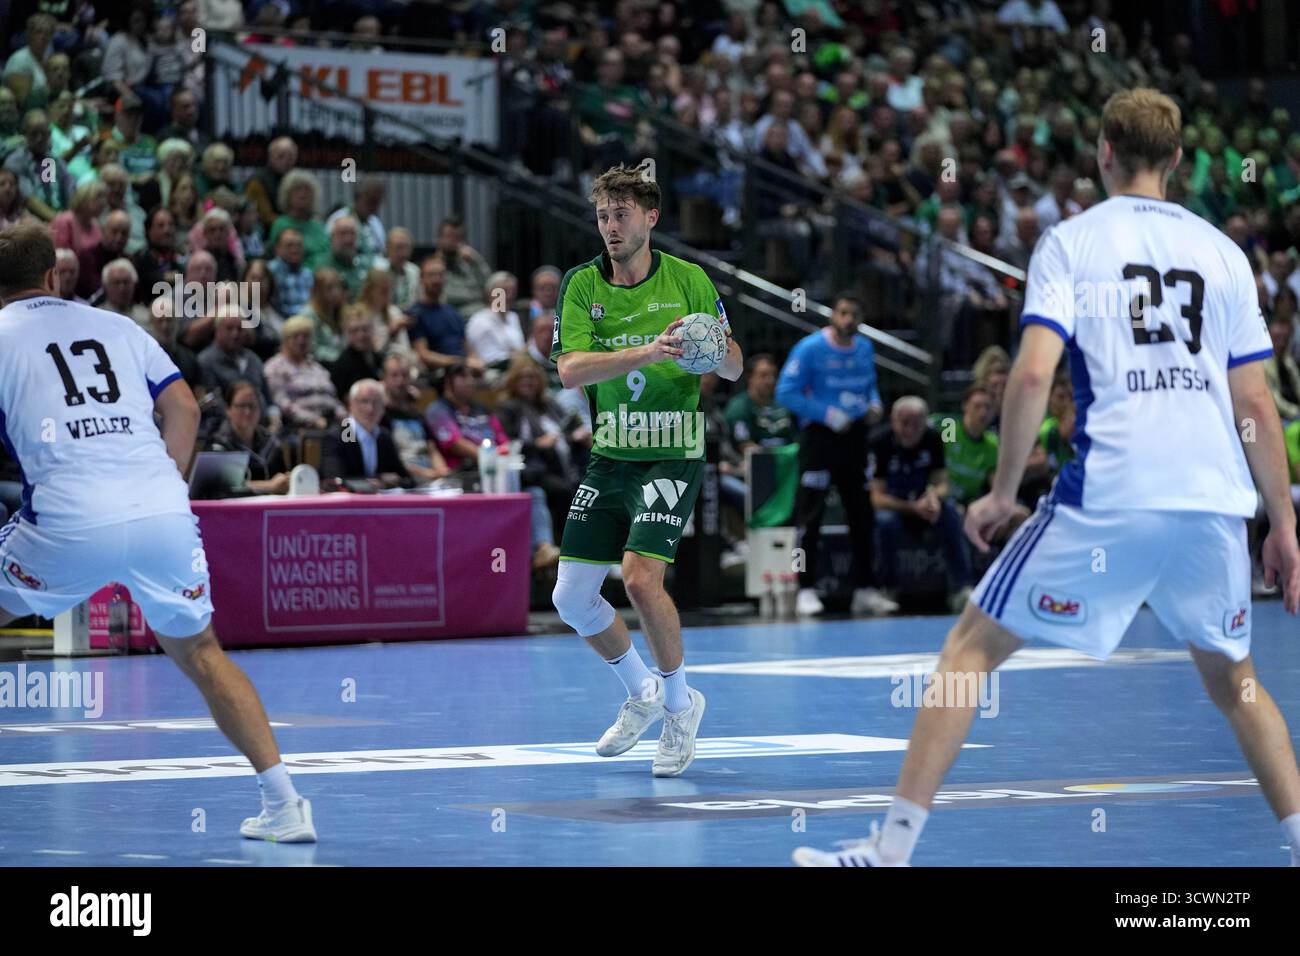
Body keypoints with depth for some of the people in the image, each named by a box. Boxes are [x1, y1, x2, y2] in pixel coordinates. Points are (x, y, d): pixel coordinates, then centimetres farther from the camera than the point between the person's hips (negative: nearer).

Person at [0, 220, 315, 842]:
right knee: (199, 653, 17)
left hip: (71, 526, -4)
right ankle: (283, 806, 10)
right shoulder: (116, 326, 20)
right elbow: (183, 408, 14)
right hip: (166, 515, 4)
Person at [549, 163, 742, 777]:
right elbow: (570, 370, -15)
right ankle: (641, 695, 29)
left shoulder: (688, 280, -3)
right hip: (608, 456, 4)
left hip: (672, 455, -4)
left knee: (641, 577, -22)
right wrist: (647, 352, -29)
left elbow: (734, 368, 1)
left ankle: (679, 703, 1)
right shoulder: (581, 285, -1)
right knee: (572, 598, 4)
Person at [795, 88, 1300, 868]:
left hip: (1108, 498, -3)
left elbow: (1034, 372, -9)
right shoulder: (1224, 252, 14)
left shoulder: (1071, 241, 4)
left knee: (973, 646, 6)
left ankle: (893, 847, 0)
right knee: (1233, 679, 23)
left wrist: (1003, 491, 0)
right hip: (1215, 502, 4)